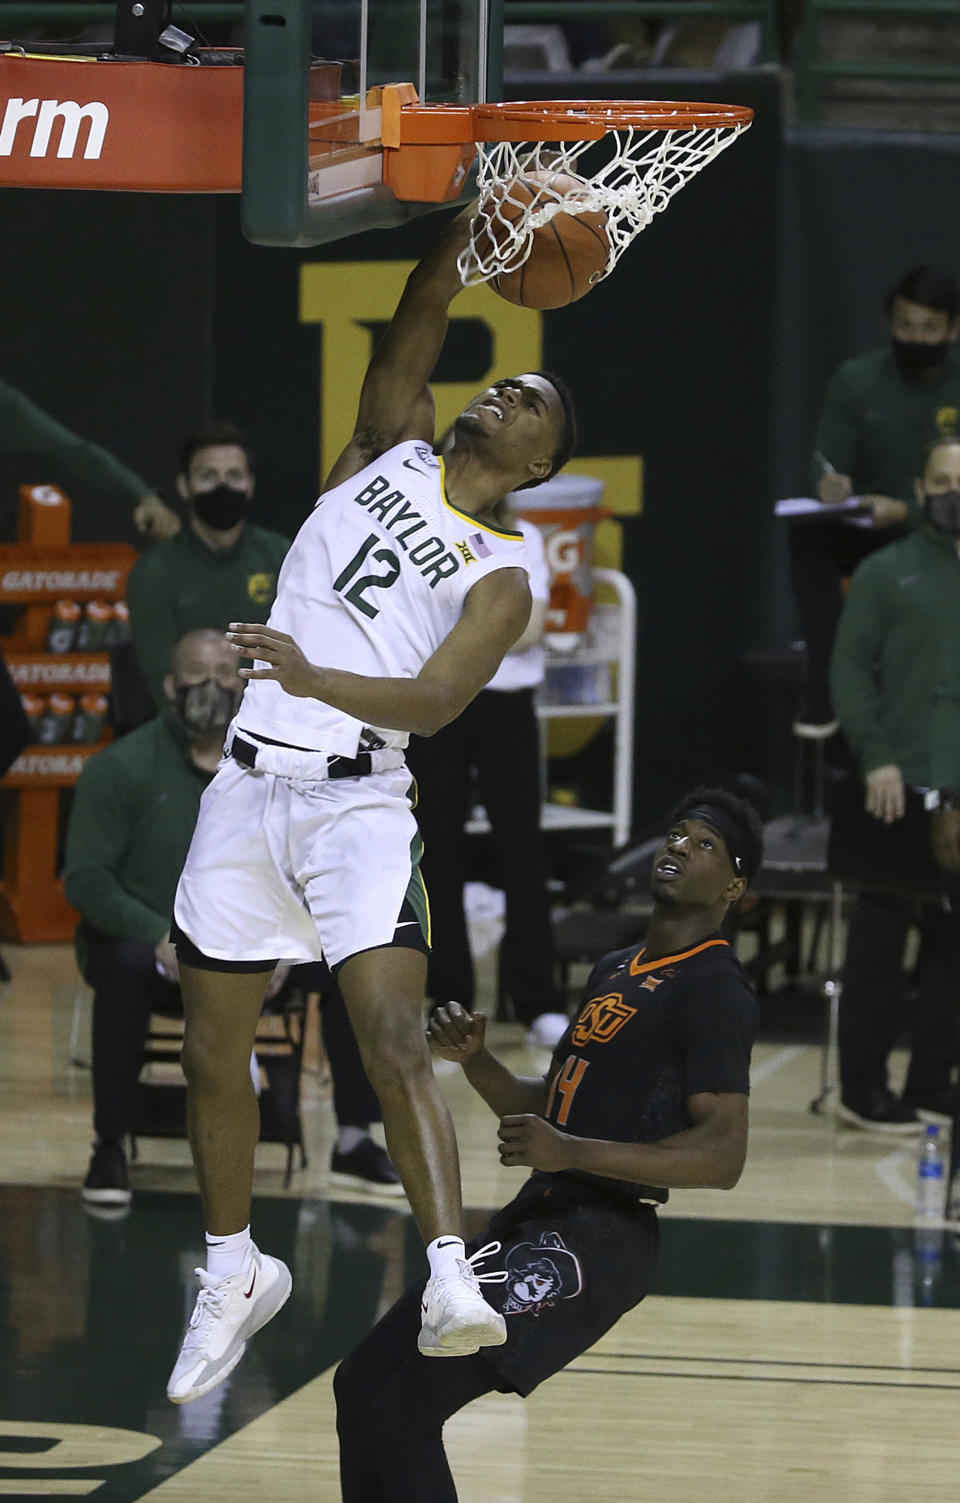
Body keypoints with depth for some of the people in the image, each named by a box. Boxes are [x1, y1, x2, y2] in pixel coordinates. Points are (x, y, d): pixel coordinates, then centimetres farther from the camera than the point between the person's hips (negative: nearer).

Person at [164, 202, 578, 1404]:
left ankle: (450, 1277, -27)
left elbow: (434, 701, -13)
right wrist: (470, 224, -11)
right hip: (249, 788, 4)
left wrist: (312, 676, -30)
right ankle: (235, 1272, 26)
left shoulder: (502, 574, 1)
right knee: (211, 1051, 9)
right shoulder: (390, 451, 14)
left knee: (394, 1040, -20)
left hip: (357, 799, -4)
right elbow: (410, 333, 0)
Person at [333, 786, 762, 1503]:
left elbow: (723, 1155, -20)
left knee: (404, 1411, -17)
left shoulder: (713, 989, -11)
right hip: (535, 1223, 10)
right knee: (362, 1385, 12)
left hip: (595, 1241, -10)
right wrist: (474, 1059, 6)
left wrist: (572, 1152, -27)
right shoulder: (616, 970, 19)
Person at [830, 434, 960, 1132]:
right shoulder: (887, 572, 3)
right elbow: (851, 668, -1)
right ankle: (864, 1087, 7)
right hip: (904, 786, -3)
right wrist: (876, 758, -12)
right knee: (881, 936, 1)